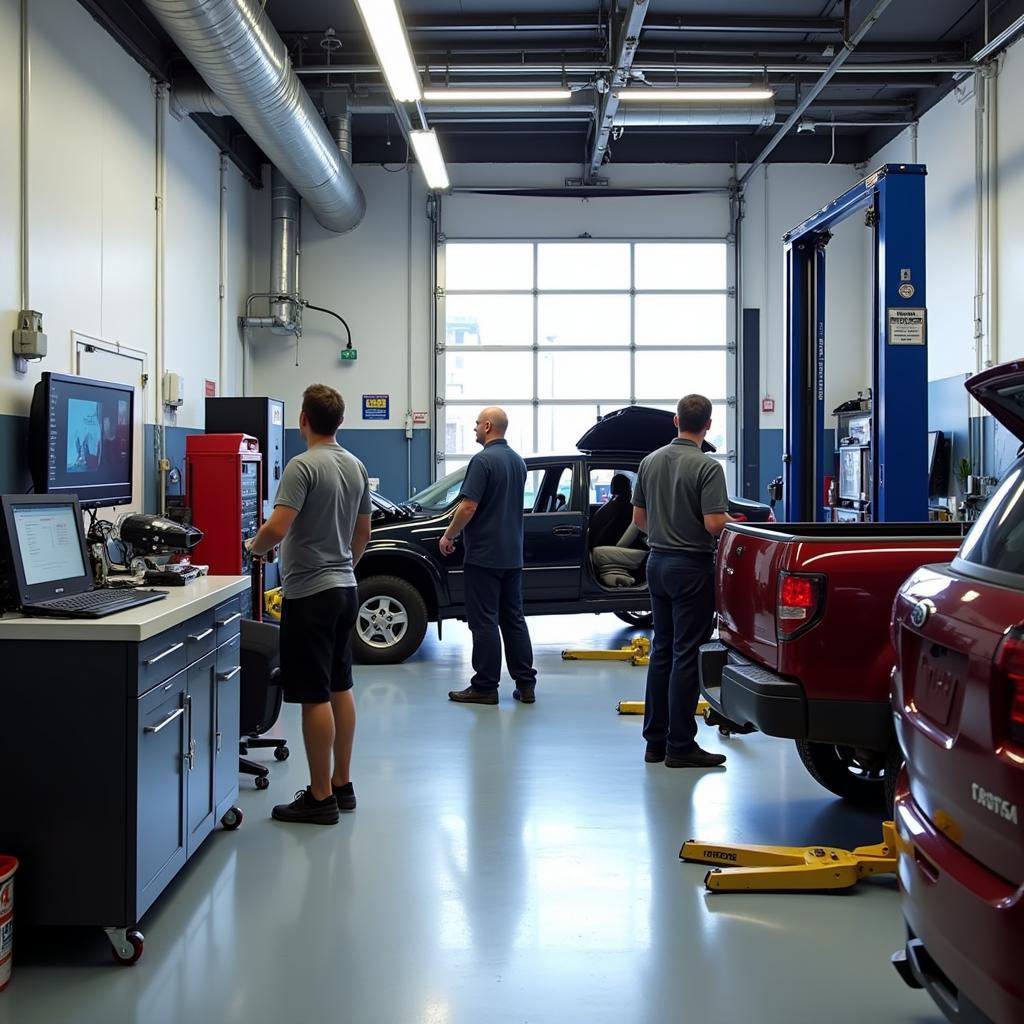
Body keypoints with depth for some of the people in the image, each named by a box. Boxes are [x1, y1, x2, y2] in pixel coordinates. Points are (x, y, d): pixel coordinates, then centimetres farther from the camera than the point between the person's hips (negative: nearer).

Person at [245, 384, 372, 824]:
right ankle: (341, 785, 22)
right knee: (340, 689, 14)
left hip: (310, 594, -9)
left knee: (315, 697, -4)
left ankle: (320, 797, 2)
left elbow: (277, 528, -26)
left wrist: (254, 547, -5)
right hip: (345, 589, 9)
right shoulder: (356, 467, 9)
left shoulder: (303, 467, -17)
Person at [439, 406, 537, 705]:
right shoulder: (518, 462, 12)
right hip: (512, 555, 8)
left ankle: (485, 687, 2)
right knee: (514, 619, 11)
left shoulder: (483, 460, -15)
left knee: (484, 621, -2)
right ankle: (525, 684, 11)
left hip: (483, 555, -8)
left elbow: (468, 506, -21)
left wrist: (449, 536, -7)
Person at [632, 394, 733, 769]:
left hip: (658, 562, 7)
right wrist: (731, 520, 0)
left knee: (662, 651, 13)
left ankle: (655, 740, 17)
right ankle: (680, 745, 1)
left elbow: (639, 517, 11)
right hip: (692, 567, -7)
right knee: (687, 655, -2)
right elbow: (714, 524, -21)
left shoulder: (650, 461, 6)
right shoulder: (707, 467, -15)